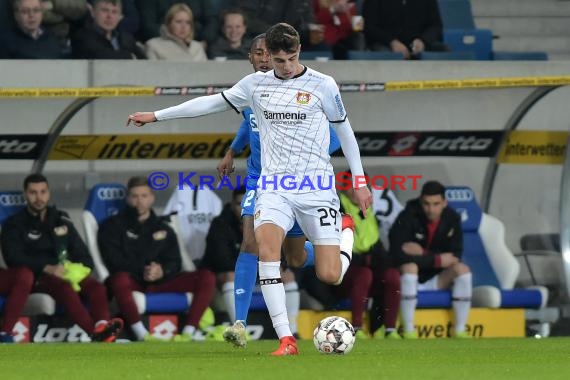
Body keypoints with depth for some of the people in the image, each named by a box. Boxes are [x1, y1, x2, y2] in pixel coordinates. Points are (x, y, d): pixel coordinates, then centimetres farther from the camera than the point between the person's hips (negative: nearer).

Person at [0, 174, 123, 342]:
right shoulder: (15, 224, 6)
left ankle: (102, 324, -54)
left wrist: (79, 268, -8)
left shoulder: (61, 219, 21)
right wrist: (48, 268, -22)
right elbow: (14, 258, -9)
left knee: (96, 287, -25)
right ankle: (96, 333, -56)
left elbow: (82, 254, 18)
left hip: (68, 273, 5)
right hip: (36, 278, -5)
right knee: (64, 287, -36)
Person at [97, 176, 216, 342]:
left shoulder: (164, 229, 22)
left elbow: (175, 263, 10)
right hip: (132, 281, -4)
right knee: (119, 279, -41)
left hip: (160, 281, 4)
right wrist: (141, 271, -18)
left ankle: (187, 333, -30)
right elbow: (114, 260, -3)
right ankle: (143, 336, -45)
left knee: (207, 277, -18)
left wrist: (162, 271, -14)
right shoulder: (113, 226, 11)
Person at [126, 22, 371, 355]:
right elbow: (213, 102, 17)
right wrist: (156, 115, 18)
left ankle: (346, 230, 31)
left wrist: (360, 181, 8)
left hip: (317, 188, -2)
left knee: (330, 276, -7)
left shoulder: (323, 85, -2)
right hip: (274, 187, 2)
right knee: (267, 244, -28)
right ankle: (286, 339, -27)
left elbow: (345, 130, 8)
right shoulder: (256, 85, 7)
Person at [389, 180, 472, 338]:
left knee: (462, 269, -21)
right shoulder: (408, 217, -20)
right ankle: (408, 331, -31)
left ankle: (460, 331, -16)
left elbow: (455, 256, -7)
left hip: (437, 280, 4)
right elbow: (397, 255, -31)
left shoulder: (452, 219, -6)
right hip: (409, 278, -4)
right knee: (410, 265, -35)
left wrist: (423, 253, -21)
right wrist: (437, 260, -27)